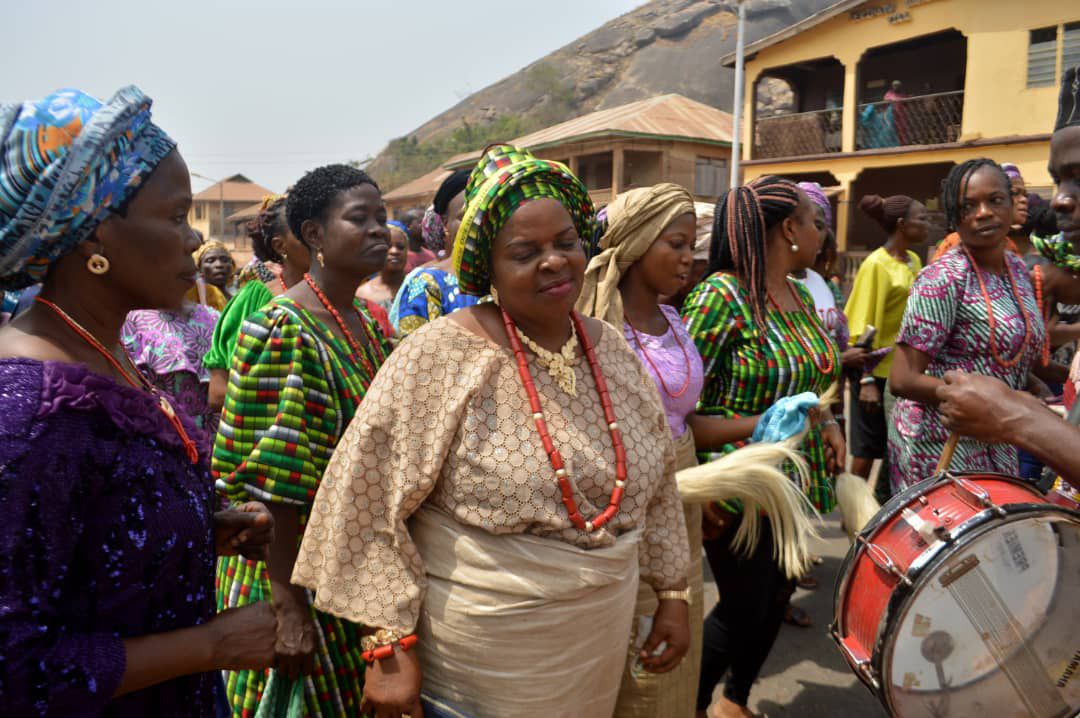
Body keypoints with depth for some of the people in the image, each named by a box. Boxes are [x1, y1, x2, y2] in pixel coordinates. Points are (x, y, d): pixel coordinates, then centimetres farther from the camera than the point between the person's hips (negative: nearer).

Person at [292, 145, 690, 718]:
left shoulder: (612, 350, 0)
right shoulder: (439, 356, -17)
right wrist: (392, 645, -15)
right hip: (474, 659, -5)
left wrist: (672, 593, 11)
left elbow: (655, 482, 10)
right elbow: (370, 506, -15)